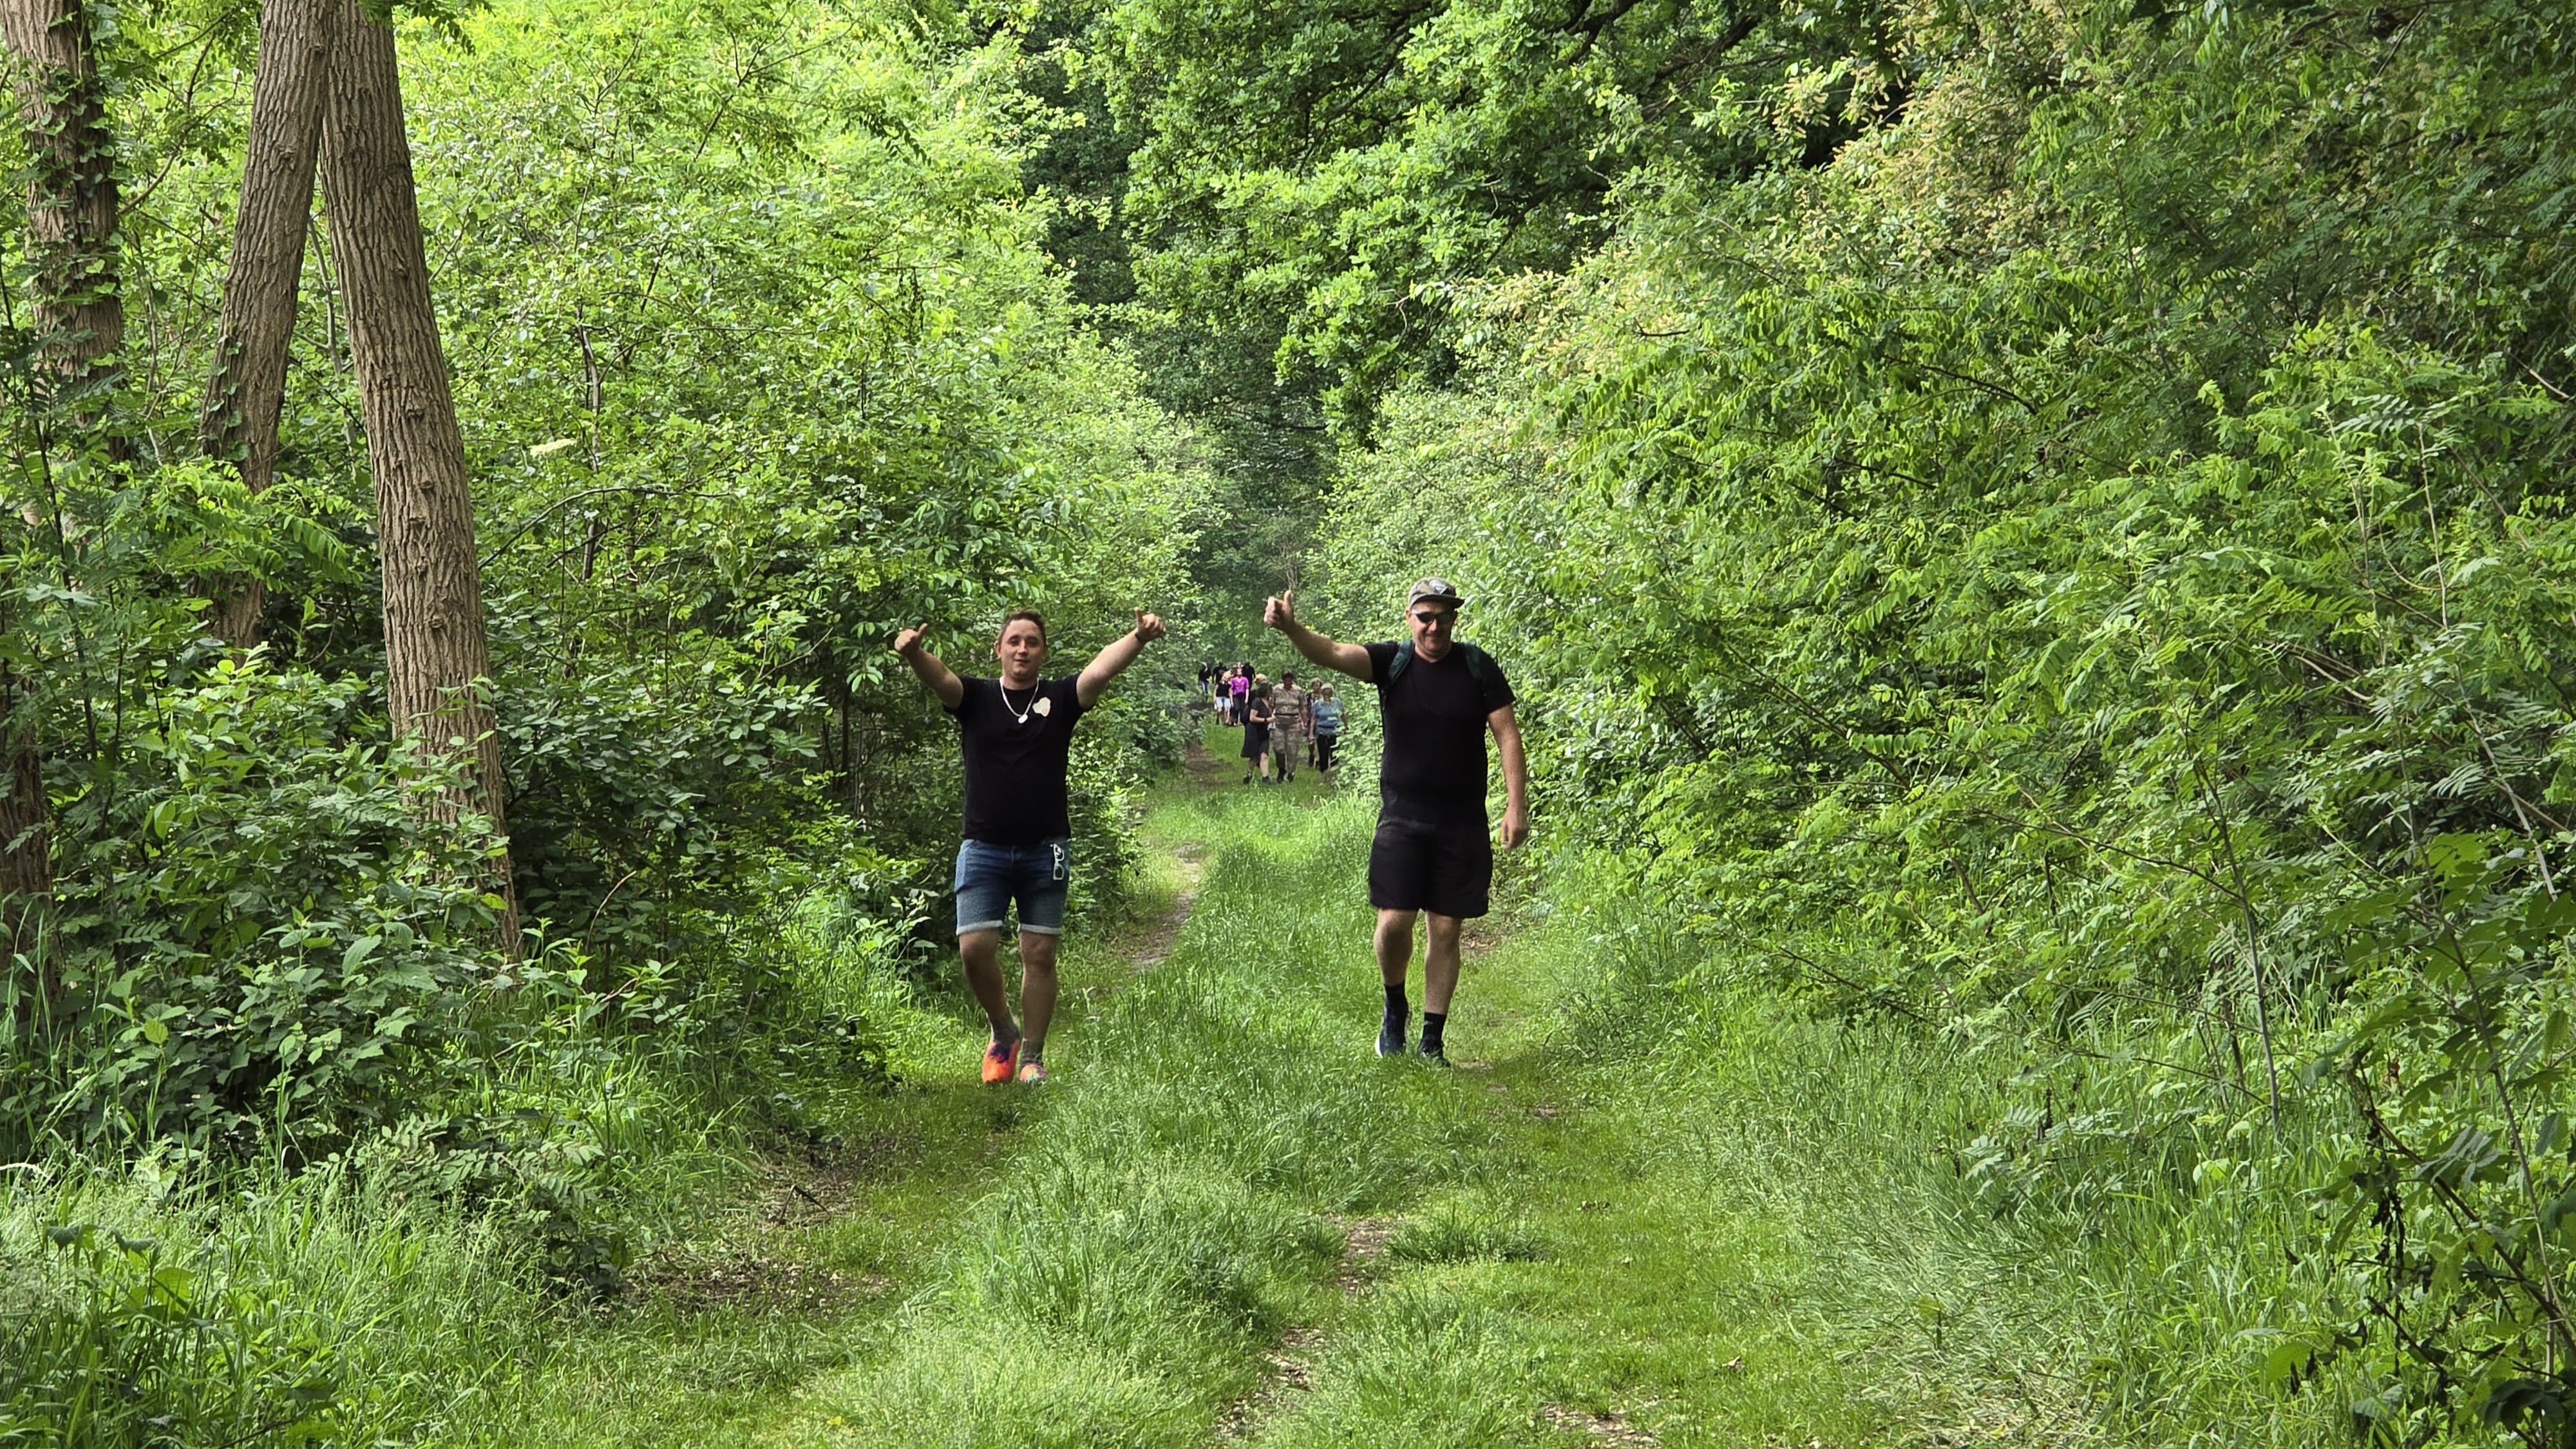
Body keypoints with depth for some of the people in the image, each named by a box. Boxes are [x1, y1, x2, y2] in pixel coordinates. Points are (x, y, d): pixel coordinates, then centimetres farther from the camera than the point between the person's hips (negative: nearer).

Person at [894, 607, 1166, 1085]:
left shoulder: (1060, 699, 4)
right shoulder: (975, 698, 4)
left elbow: (1101, 670, -14)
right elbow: (939, 678, -16)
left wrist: (1137, 638, -34)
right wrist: (913, 653, -39)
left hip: (1046, 849, 0)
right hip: (984, 848, 0)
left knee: (1039, 954, 2)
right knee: (975, 947, -8)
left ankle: (1033, 1055, 15)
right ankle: (1004, 1033, 17)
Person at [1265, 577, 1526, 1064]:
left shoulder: (1478, 668, -1)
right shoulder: (1392, 662, -2)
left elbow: (1507, 734, -1)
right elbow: (1331, 653, -17)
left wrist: (1517, 806, -9)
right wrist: (1289, 628, -37)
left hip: (1462, 822, 0)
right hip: (1402, 817, 0)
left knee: (1446, 930, 5)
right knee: (1394, 922, -9)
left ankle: (1433, 1041, 15)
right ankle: (1395, 1010, 19)